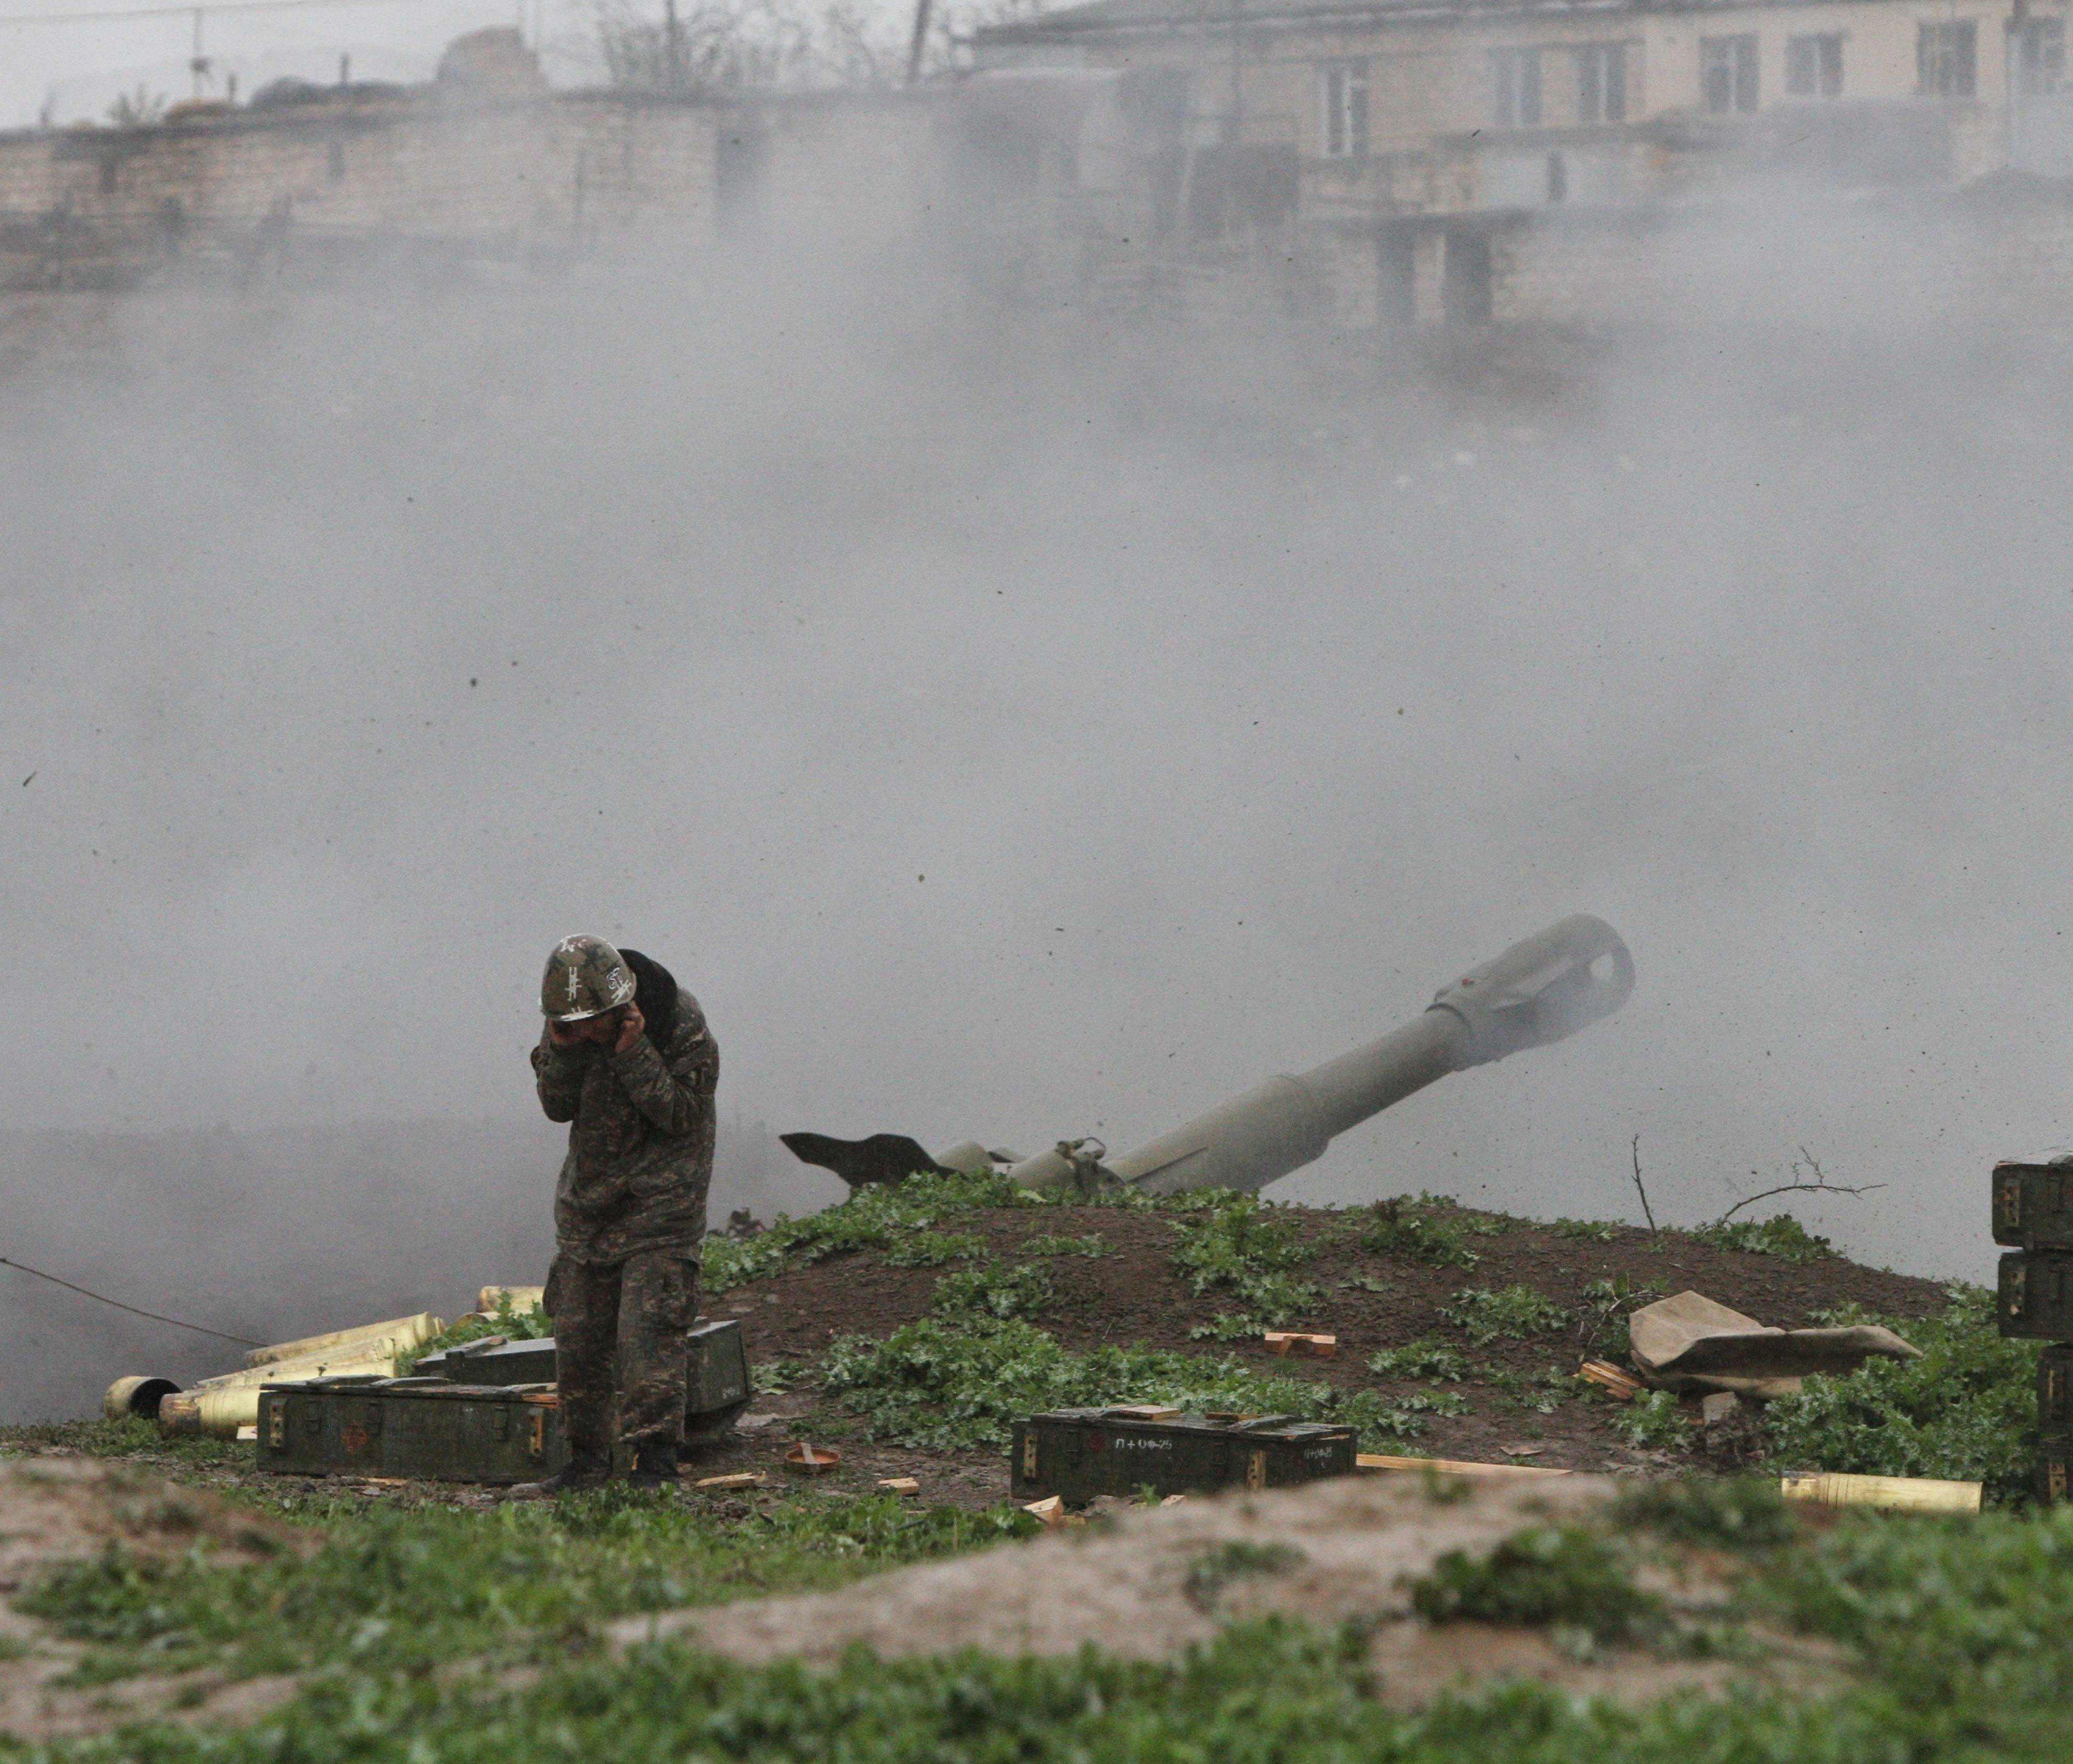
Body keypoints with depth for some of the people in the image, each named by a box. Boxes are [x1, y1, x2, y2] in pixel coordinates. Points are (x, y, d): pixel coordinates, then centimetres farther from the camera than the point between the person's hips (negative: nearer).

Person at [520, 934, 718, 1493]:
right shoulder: (569, 1023, -2)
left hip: (660, 1201, -6)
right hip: (587, 1200, 6)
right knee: (577, 1334, 6)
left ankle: (655, 1459, -13)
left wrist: (634, 1053, -27)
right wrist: (562, 1048, -18)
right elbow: (557, 1107, -1)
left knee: (648, 1331, -15)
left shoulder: (680, 1022, -17)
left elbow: (680, 1115, -18)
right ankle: (588, 1457, 16)